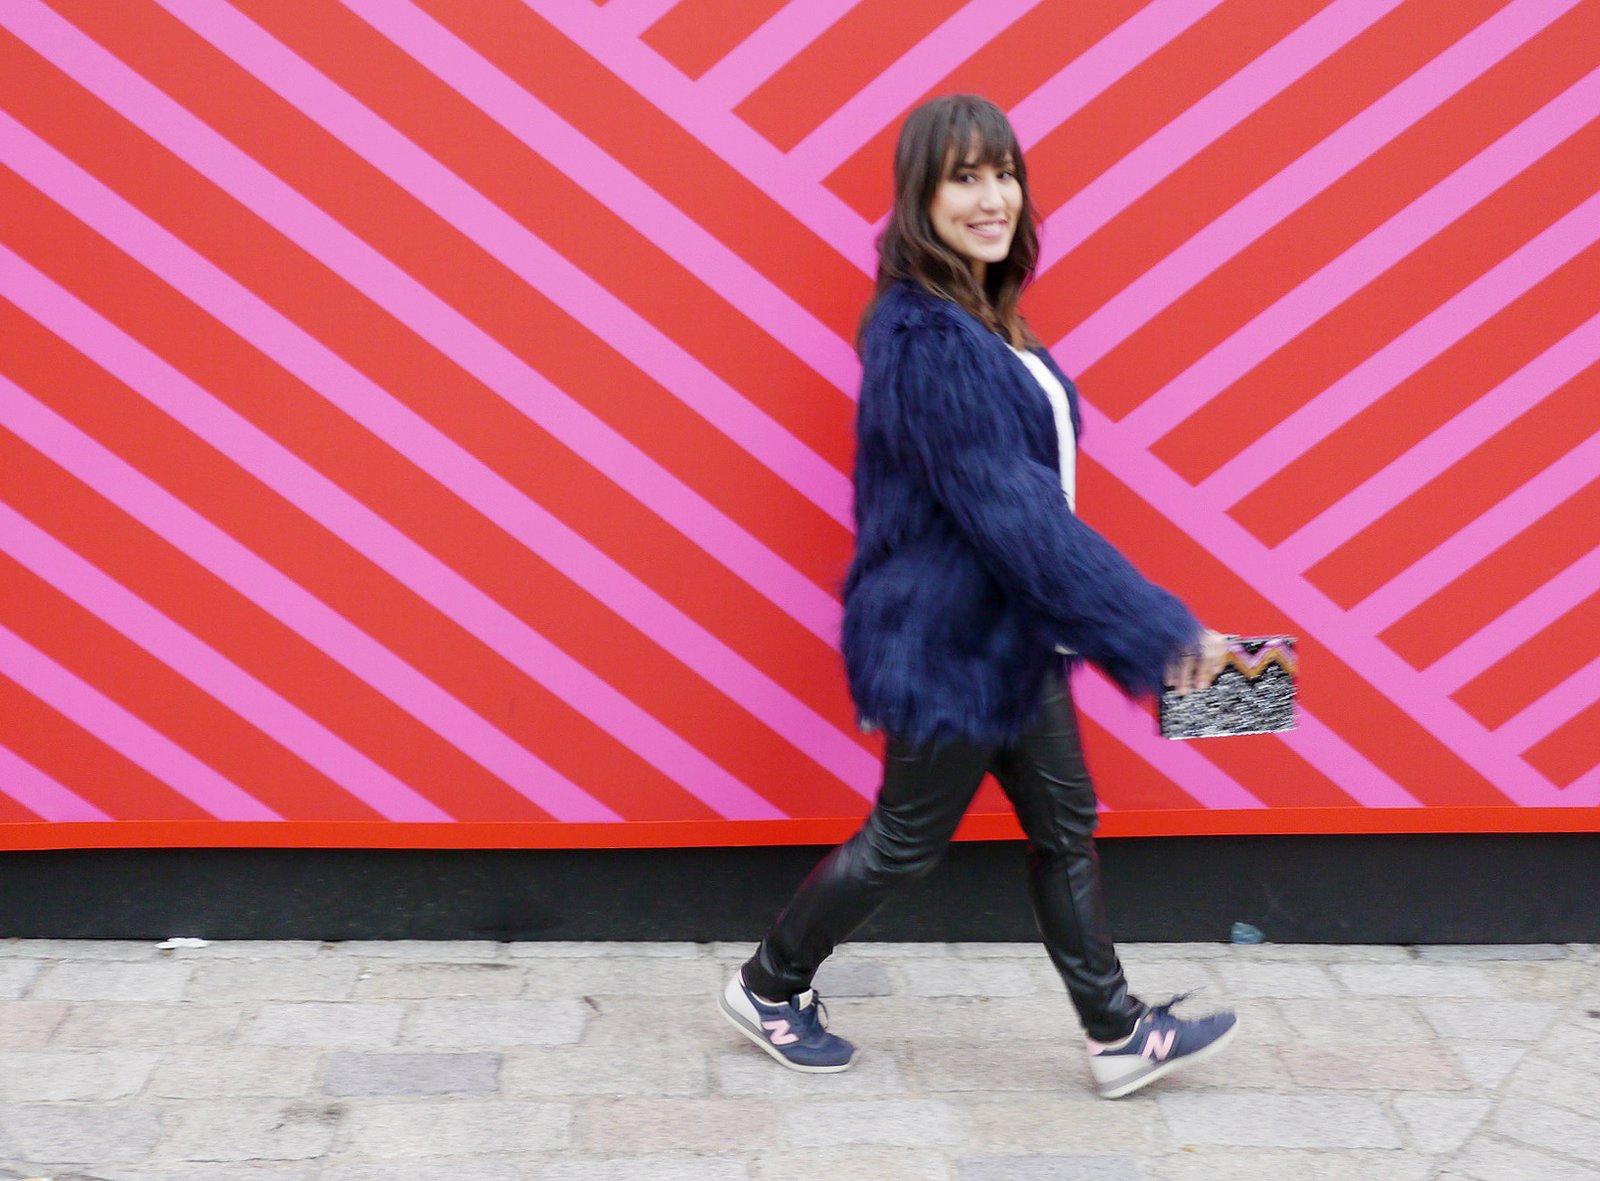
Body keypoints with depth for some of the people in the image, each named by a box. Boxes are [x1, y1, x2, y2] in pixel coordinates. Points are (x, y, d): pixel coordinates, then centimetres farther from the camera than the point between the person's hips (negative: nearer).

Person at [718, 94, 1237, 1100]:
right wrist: (1157, 633, -26)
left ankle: (1120, 1037, 27)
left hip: (1008, 626, 9)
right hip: (951, 637, -9)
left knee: (1065, 824, 14)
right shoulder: (925, 340, -25)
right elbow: (1012, 511, -28)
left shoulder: (982, 319, 6)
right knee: (908, 838, 8)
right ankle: (769, 989, 29)